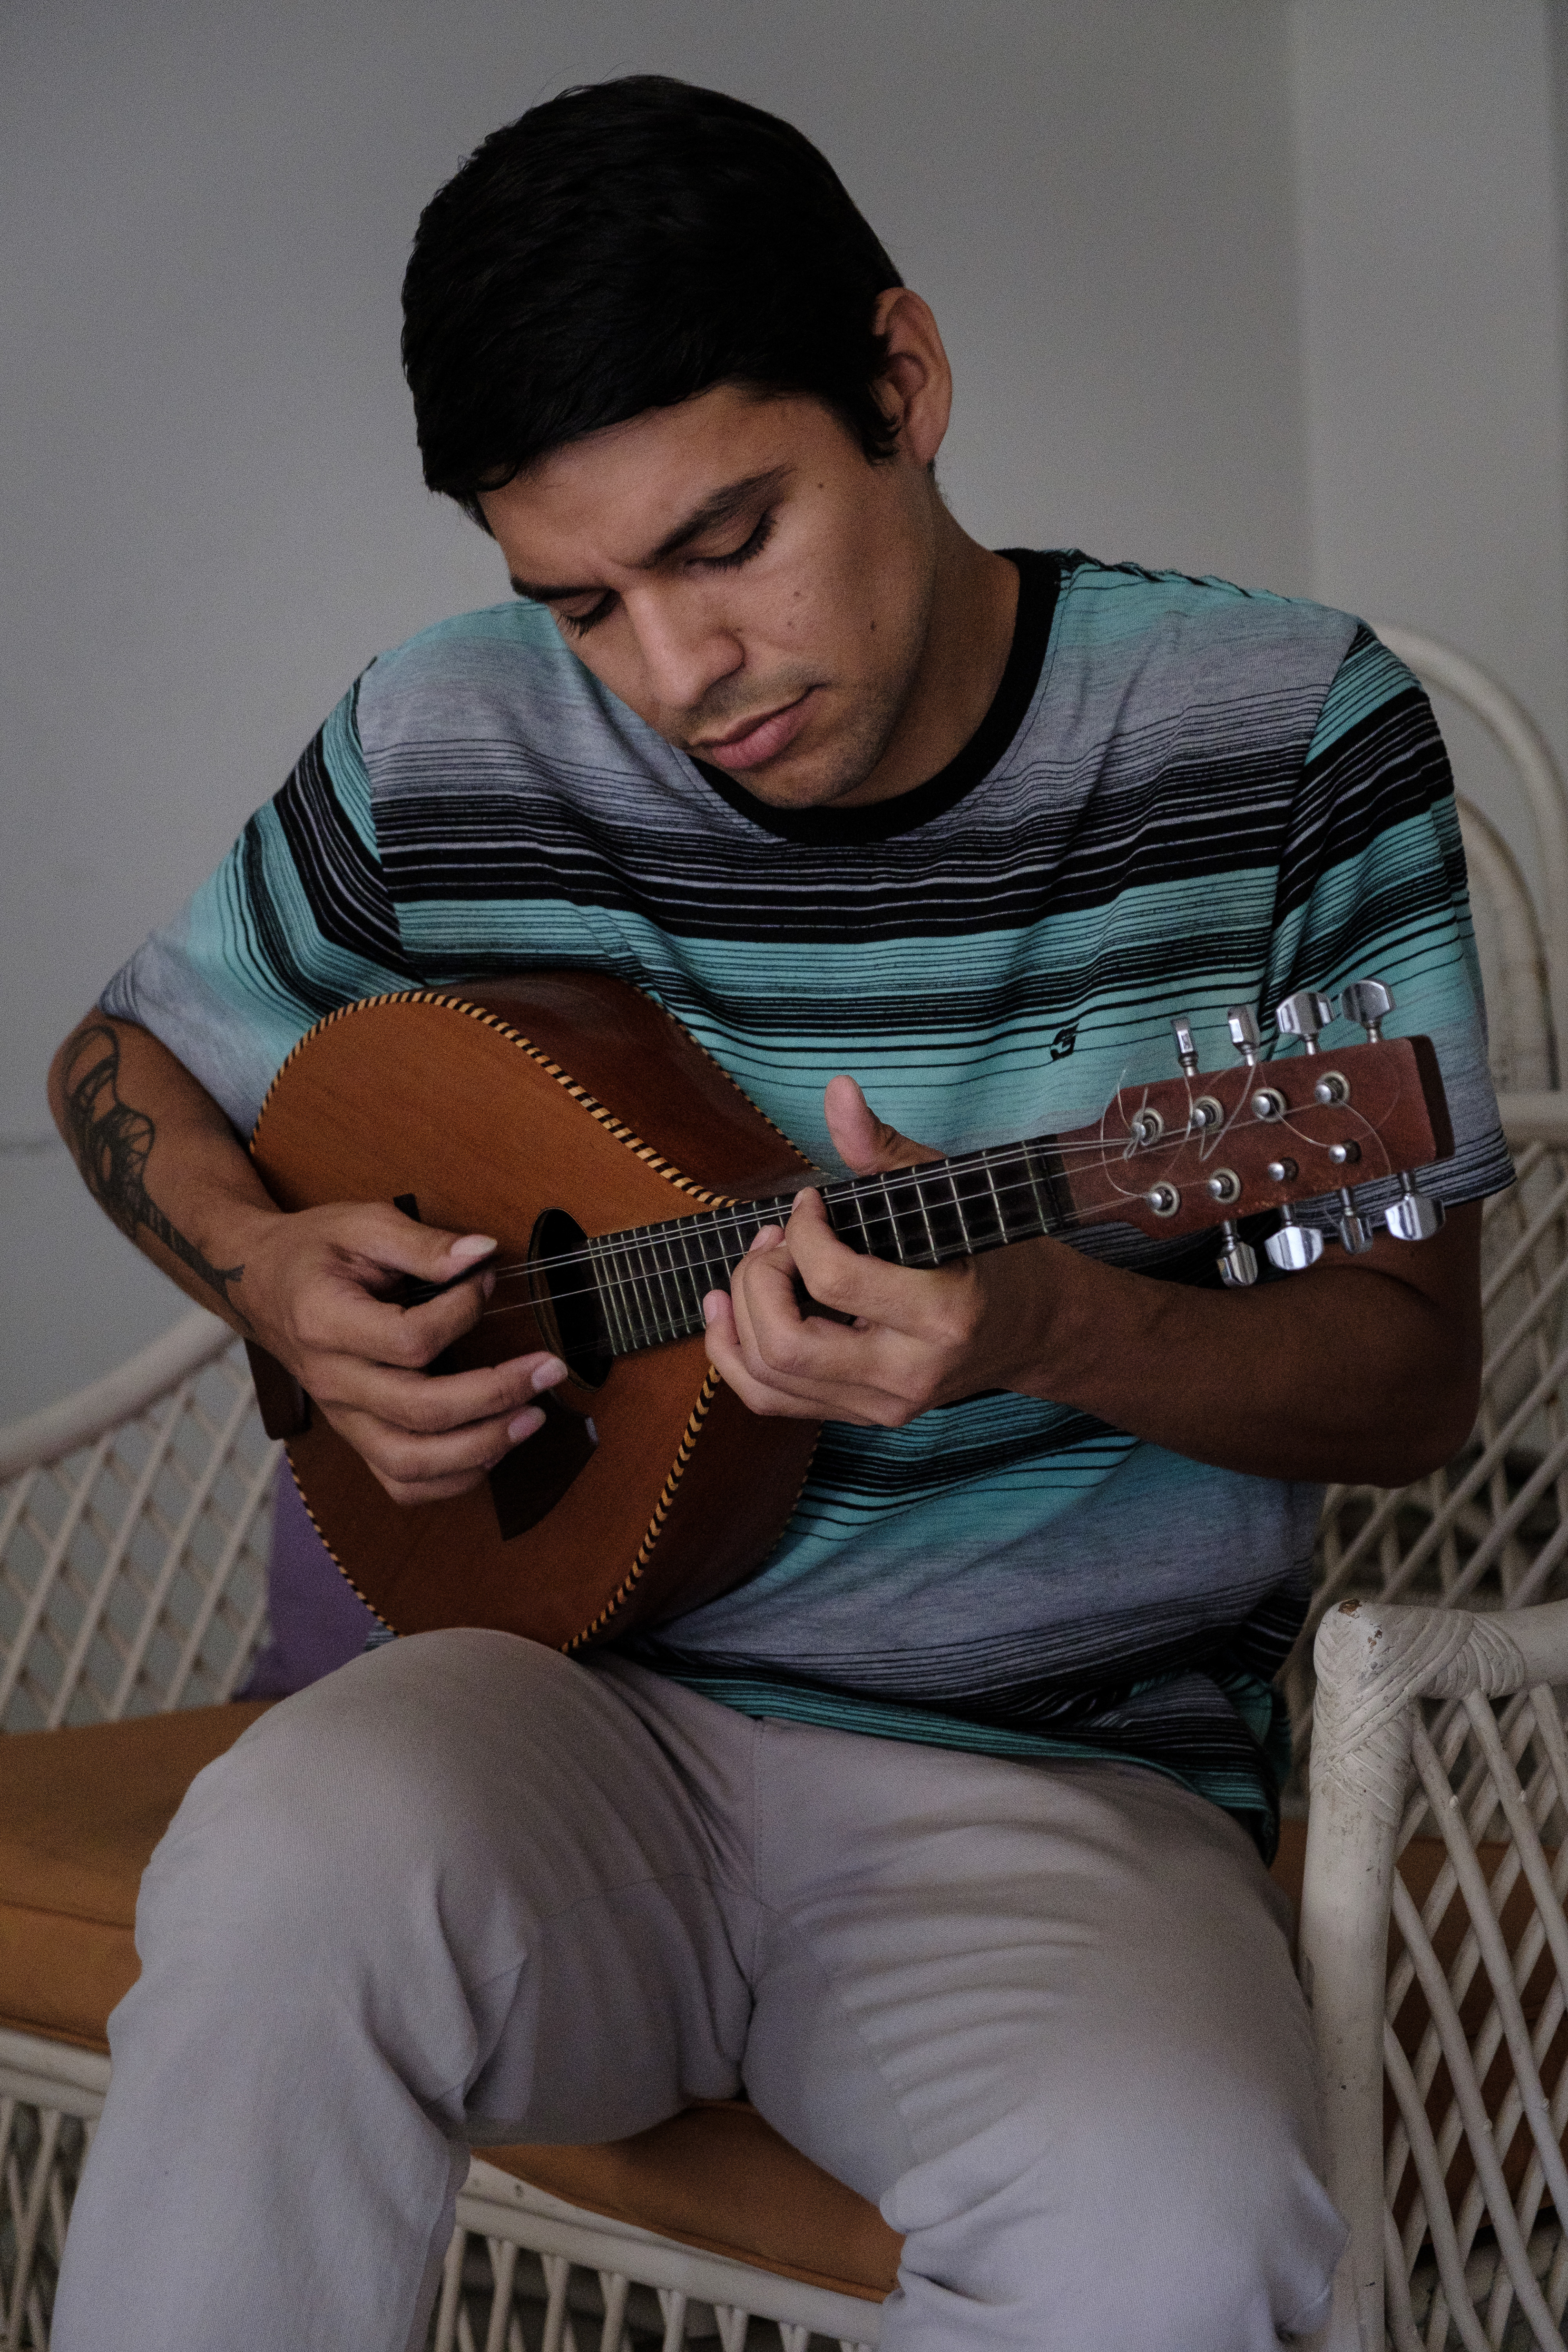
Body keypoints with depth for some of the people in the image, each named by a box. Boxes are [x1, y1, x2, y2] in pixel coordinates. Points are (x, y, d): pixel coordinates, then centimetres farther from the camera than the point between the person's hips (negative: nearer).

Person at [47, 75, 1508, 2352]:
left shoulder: (1287, 744, -5)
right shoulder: (443, 759, 0)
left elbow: (1417, 1373, -2)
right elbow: (127, 1058, 19)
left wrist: (1047, 1328, -24)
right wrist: (274, 1273, -5)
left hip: (1065, 1780, -1)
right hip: (576, 1678, 1)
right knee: (293, 1865, -34)